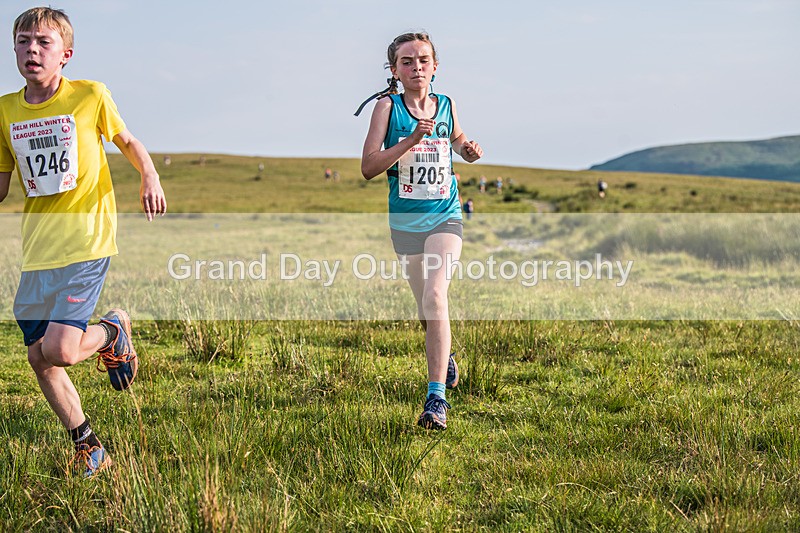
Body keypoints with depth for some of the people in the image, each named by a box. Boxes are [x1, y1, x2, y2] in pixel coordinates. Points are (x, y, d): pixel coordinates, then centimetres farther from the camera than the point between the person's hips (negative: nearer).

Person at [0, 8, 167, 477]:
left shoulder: (90, 96, -5)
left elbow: (128, 142, 11)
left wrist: (150, 178, -7)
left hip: (86, 240, -5)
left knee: (60, 350, -18)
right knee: (39, 359, 5)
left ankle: (114, 331, 17)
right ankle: (90, 451, 23)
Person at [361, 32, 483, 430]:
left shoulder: (446, 105, 2)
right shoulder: (387, 106, -6)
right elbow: (368, 167, -15)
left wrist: (469, 151, 1)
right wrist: (411, 139, -25)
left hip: (445, 217, -1)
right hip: (405, 220, 1)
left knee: (435, 296, -22)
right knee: (426, 310, 14)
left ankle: (437, 396, -22)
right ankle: (445, 356, 47)